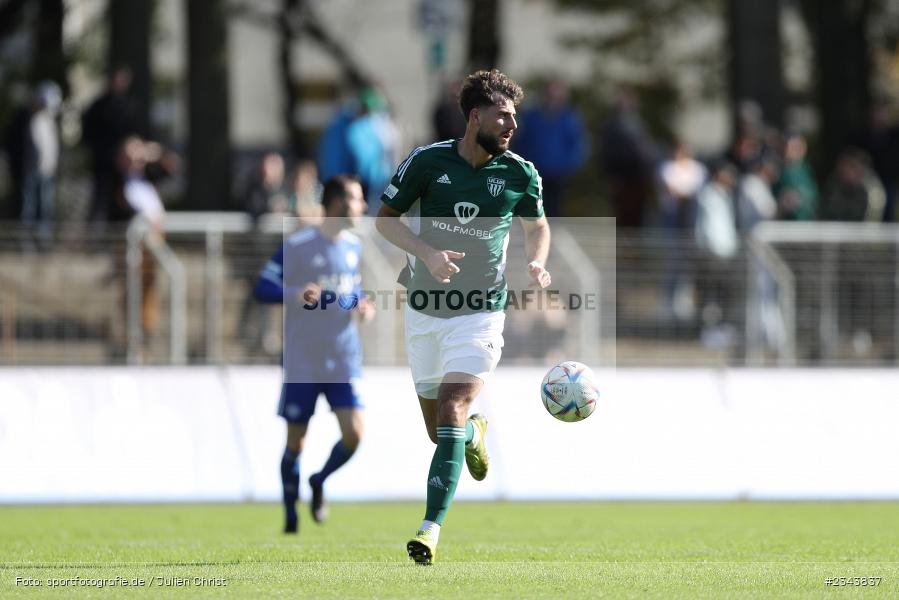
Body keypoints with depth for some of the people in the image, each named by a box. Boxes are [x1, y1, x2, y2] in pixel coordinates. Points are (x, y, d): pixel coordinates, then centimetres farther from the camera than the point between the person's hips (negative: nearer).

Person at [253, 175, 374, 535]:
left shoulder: (354, 247, 8)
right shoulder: (297, 246, -10)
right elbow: (262, 289, -10)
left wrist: (362, 304, 3)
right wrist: (297, 295, -27)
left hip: (344, 362, 4)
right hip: (302, 364, -4)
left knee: (353, 433, -10)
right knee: (295, 441, 4)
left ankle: (320, 482, 19)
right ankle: (291, 515, 21)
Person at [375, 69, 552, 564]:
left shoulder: (520, 175, -3)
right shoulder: (426, 162, -9)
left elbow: (537, 226, 15)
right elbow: (385, 218, 0)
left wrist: (536, 262, -7)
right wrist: (427, 253, -17)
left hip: (481, 313, -1)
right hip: (425, 310, 1)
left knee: (452, 408, -20)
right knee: (438, 430, 10)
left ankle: (432, 528, -23)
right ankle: (475, 433, 49)